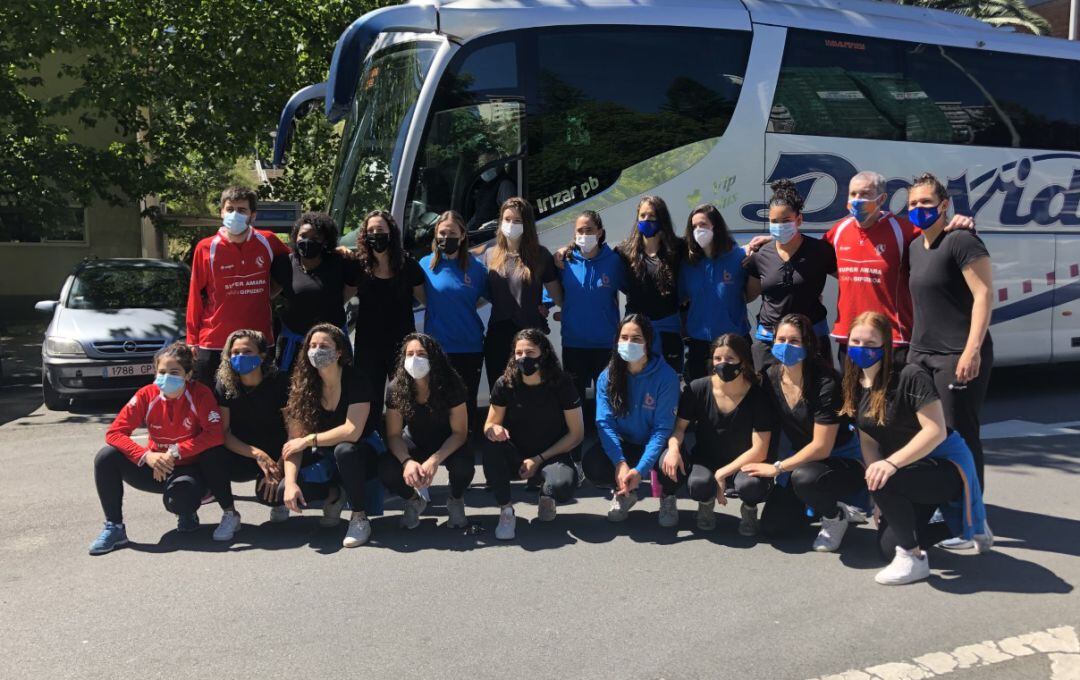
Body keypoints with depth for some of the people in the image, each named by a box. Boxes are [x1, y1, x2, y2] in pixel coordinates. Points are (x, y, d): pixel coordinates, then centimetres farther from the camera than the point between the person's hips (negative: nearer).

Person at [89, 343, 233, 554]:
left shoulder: (200, 394, -16)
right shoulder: (146, 395, -9)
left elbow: (215, 435, -25)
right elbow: (114, 432, -12)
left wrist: (175, 452, -26)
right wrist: (147, 456, -28)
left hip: (189, 468, -4)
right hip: (155, 467, 4)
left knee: (179, 498, -37)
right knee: (106, 457, -18)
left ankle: (187, 513, 4)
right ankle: (114, 528, -7)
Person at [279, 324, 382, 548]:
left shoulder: (355, 382, -19)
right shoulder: (302, 387, -8)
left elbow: (352, 431, -30)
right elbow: (294, 441, -12)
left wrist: (309, 440, -22)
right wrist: (290, 482, -26)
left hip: (362, 453, -4)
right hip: (326, 458, 4)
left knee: (345, 450, -39)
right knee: (284, 490, -21)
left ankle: (360, 518, -18)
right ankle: (333, 495, 11)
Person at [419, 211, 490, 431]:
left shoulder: (475, 266, 2)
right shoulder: (426, 264, 1)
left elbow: (490, 295, 12)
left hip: (470, 347, 1)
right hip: (437, 347, -1)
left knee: (467, 403, 8)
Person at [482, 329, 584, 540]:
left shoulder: (562, 384, -11)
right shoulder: (505, 384, -7)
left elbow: (577, 433, -8)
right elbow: (489, 424, 0)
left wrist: (539, 459, -14)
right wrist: (493, 429, -27)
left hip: (552, 455, -1)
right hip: (514, 457, 2)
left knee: (563, 486, -35)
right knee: (492, 441, -32)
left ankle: (546, 497, 6)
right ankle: (506, 510, -16)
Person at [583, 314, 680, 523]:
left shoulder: (666, 376, -18)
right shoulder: (607, 376, -8)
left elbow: (663, 428, -20)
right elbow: (605, 422, -13)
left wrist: (640, 469, -30)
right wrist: (620, 463, -29)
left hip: (655, 445, -2)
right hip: (623, 445, 2)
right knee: (591, 463, -27)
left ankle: (668, 497, 4)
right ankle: (623, 493, 9)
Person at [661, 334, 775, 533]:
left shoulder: (757, 396, -13)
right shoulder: (698, 389, -9)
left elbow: (759, 451, -14)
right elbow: (679, 426, -1)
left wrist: (722, 473, -19)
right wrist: (674, 447, -24)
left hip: (742, 465, -1)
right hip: (705, 461, 1)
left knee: (752, 485, -36)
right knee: (699, 485, -35)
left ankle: (749, 509, 3)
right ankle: (706, 502, 5)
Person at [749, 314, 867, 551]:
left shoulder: (825, 383, -25)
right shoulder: (770, 378, -6)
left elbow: (822, 446, -24)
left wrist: (777, 468, -19)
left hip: (843, 459, -6)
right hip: (802, 457, 6)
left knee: (804, 477, -38)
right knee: (770, 525, -3)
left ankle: (835, 517, -5)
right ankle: (825, 505, 21)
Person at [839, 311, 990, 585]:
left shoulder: (910, 377, -22)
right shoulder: (856, 387, 0)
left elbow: (936, 431, -26)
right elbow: (869, 442, 3)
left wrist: (891, 463, -35)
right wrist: (880, 494, -6)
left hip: (945, 463, -8)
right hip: (909, 470, 8)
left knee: (885, 482, -35)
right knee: (887, 547, 1)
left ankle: (913, 559, -15)